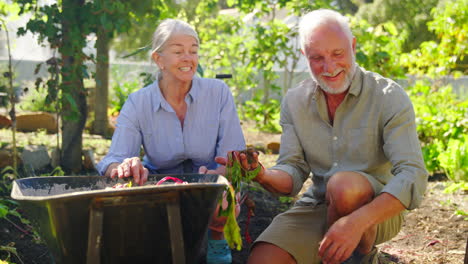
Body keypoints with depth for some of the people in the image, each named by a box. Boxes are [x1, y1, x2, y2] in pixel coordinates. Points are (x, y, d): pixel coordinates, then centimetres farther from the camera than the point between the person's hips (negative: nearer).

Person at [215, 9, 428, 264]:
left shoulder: (389, 97, -12)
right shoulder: (294, 102, 2)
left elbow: (413, 176, -22)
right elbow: (293, 174, 0)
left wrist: (357, 221, -38)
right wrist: (264, 176, -26)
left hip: (380, 210, -3)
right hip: (318, 205, 3)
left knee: (343, 185, -36)